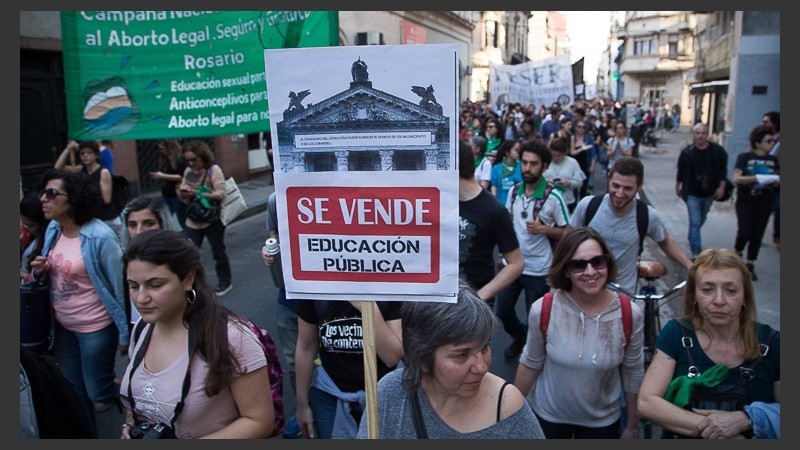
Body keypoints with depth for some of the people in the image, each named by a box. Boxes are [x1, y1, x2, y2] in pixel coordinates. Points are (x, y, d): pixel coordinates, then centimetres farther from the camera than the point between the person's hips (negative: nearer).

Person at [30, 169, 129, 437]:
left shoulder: (100, 237, -23)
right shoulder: (52, 231, -1)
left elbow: (120, 287, -18)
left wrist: (125, 334, -14)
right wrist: (40, 271, -9)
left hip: (95, 328, -7)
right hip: (62, 326, 7)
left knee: (98, 393, 8)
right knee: (73, 393, 20)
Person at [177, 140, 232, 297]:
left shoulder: (214, 170, -11)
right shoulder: (188, 172, 7)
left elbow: (221, 194, -19)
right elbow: (184, 197, 13)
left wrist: (198, 193, -24)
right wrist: (182, 193, -11)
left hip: (212, 219, -5)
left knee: (218, 252, 9)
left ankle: (225, 282, 25)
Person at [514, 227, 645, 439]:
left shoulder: (630, 314, -20)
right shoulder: (543, 310, -22)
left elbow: (633, 374, -7)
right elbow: (530, 364, -7)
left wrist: (631, 428, 4)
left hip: (603, 420, 1)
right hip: (548, 415, 0)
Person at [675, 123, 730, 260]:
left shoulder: (717, 150, -7)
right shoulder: (687, 152, -10)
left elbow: (723, 170, 1)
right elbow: (680, 172, 1)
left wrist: (721, 187, -4)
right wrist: (677, 187, 9)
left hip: (709, 193, 3)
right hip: (692, 193, -3)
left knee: (701, 220, 21)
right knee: (695, 222, -7)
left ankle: (692, 239, 47)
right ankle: (696, 252, -6)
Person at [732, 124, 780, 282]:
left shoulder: (773, 160, 5)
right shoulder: (744, 157, -8)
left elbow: (777, 181, 10)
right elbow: (736, 178, -17)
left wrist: (776, 181, -13)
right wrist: (758, 178, -26)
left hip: (764, 205, 4)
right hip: (745, 203, -4)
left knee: (757, 236, 8)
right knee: (745, 233, -8)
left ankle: (750, 265, 21)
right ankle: (737, 254, 22)